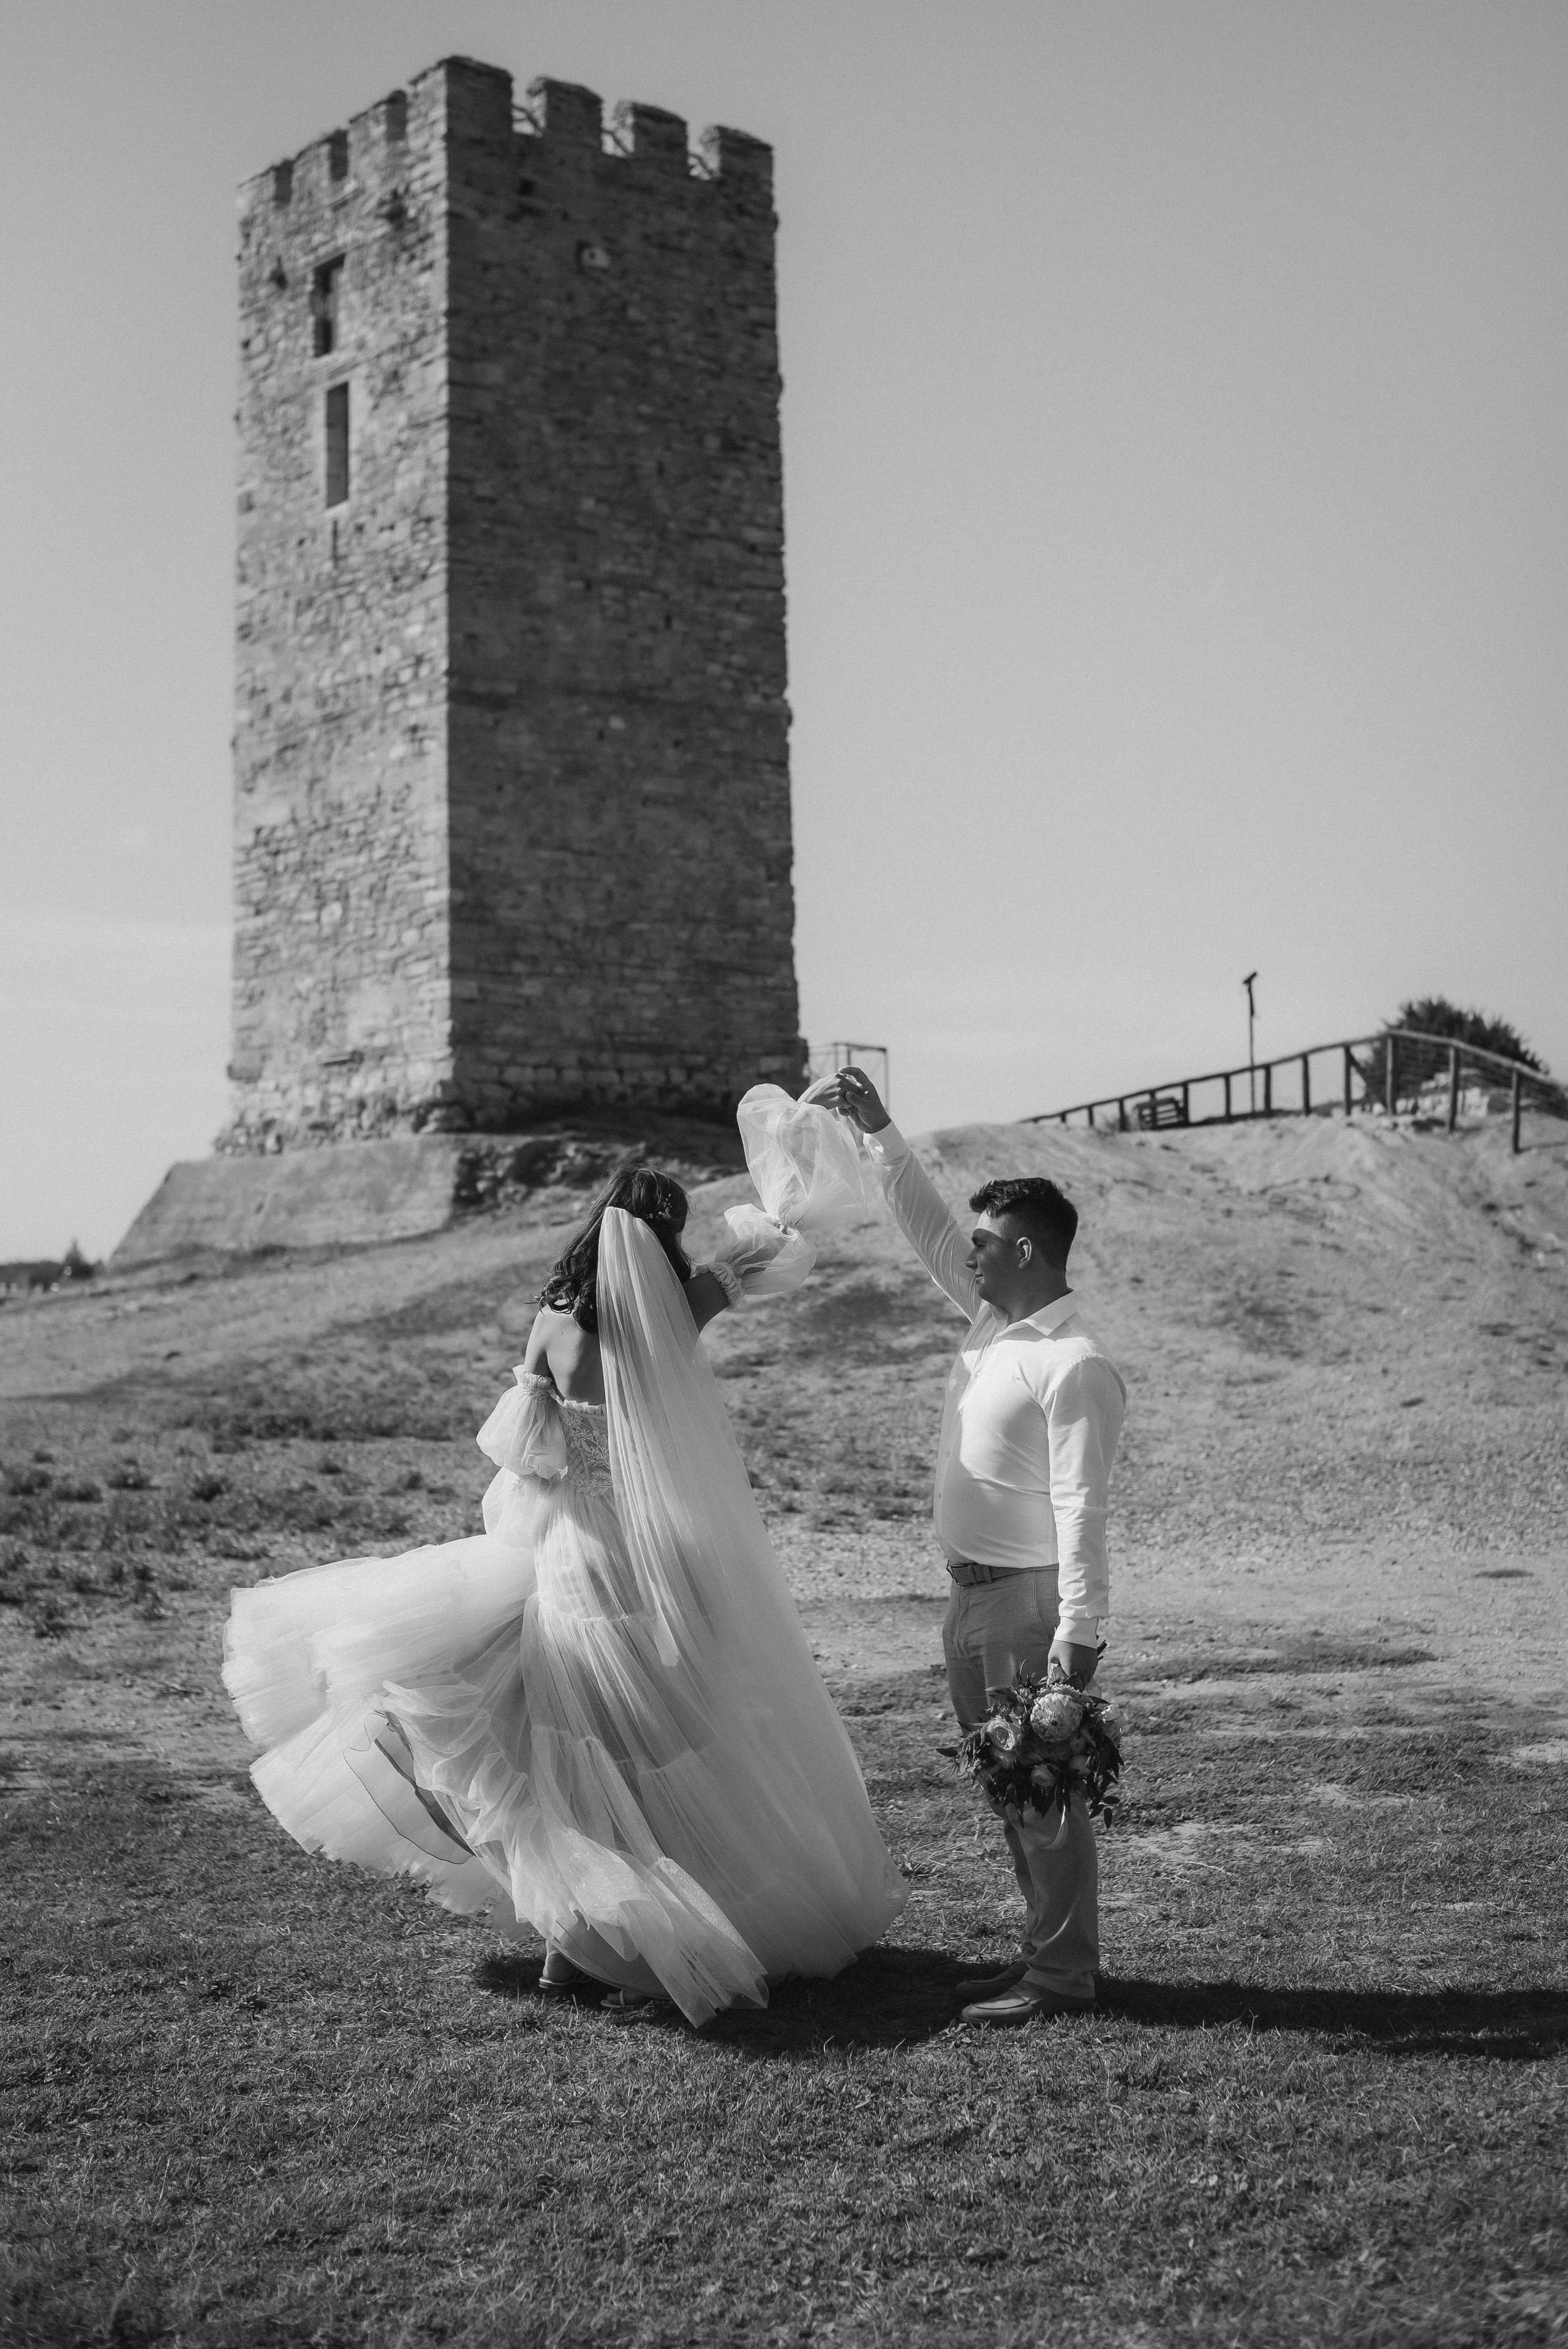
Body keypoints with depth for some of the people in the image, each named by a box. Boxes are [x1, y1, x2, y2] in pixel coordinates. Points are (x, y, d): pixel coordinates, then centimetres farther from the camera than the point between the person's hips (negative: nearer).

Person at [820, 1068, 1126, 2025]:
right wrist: (878, 1130, 12)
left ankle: (1062, 1977, 5)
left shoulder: (1077, 1367, -18)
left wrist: (1077, 1632, -26)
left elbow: (1081, 1507, -23)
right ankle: (1044, 1954, 26)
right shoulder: (995, 1320, 9)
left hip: (1034, 1601, -10)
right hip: (974, 1592, 10)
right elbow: (928, 1227, 18)